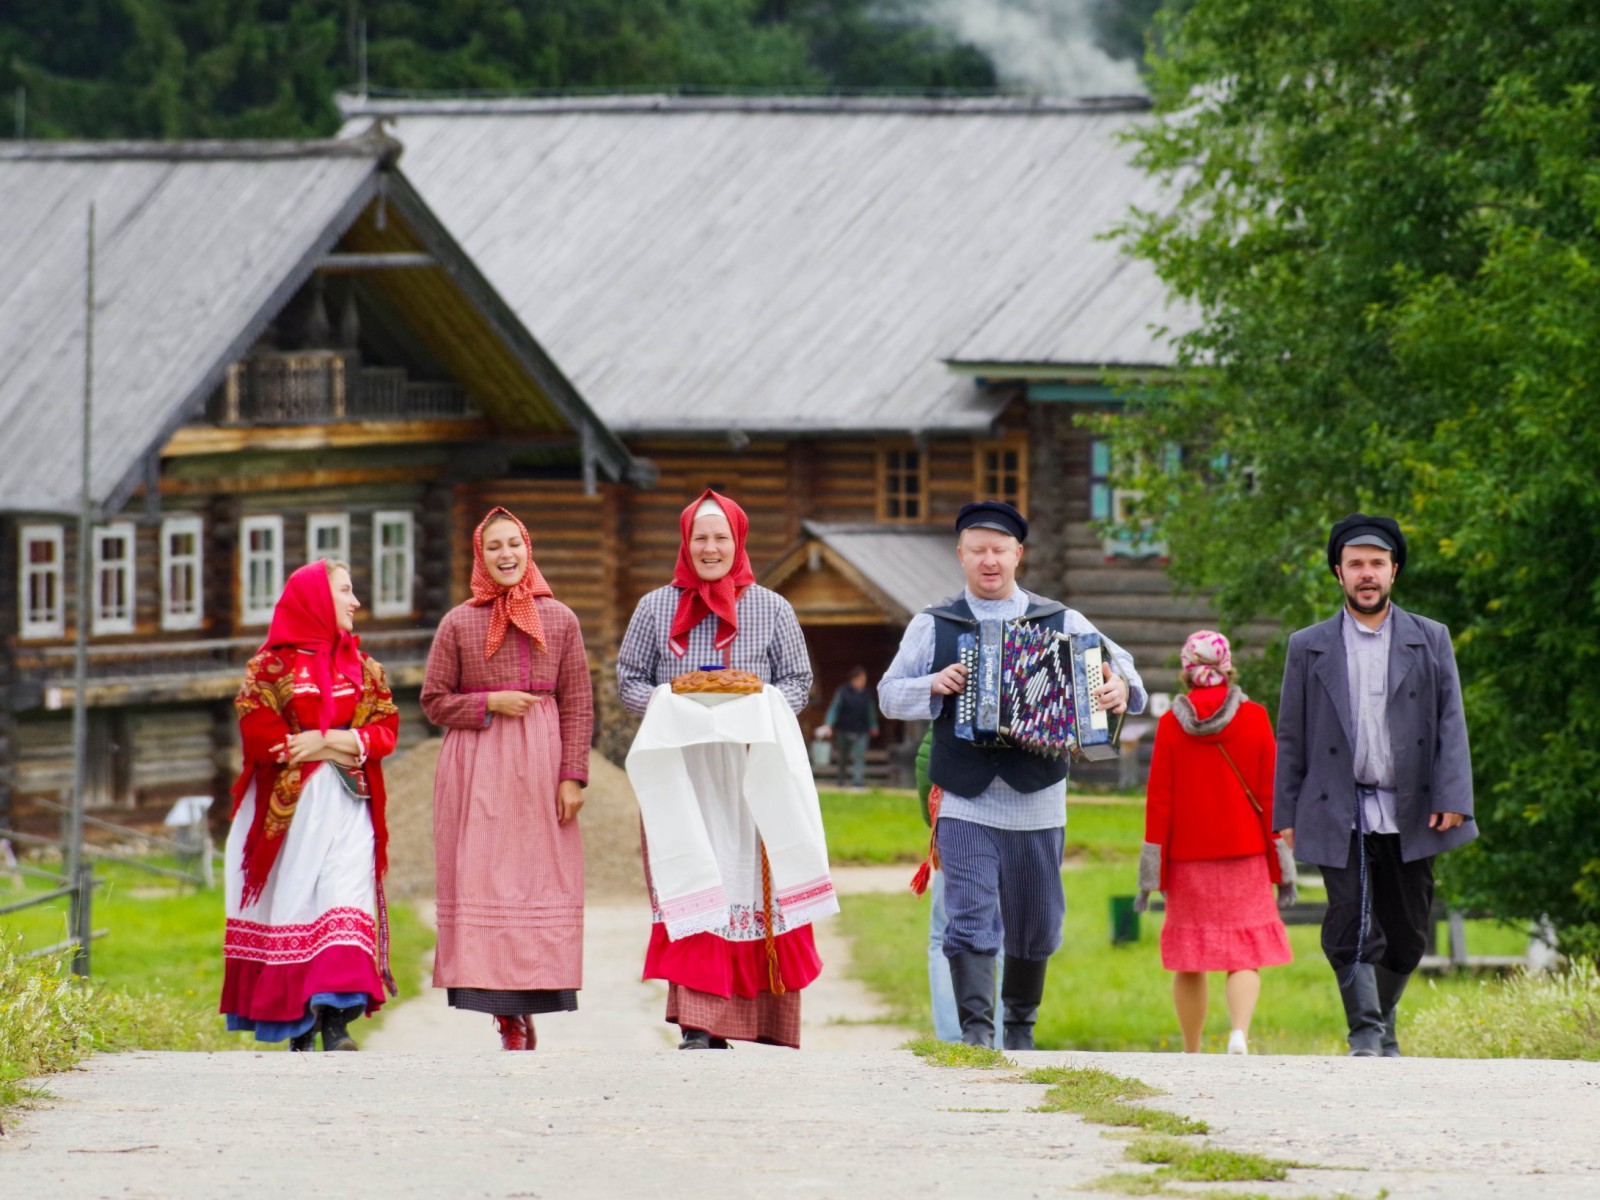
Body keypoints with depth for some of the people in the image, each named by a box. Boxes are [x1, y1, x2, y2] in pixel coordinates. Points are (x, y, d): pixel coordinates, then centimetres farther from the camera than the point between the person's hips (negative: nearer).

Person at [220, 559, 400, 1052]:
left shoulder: (360, 665, 15)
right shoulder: (273, 663, 1)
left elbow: (387, 725, 9)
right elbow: (256, 730, -8)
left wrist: (354, 742, -10)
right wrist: (321, 746, -12)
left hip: (347, 802, 3)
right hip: (289, 804, -3)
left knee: (345, 899, -10)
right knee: (294, 897, -3)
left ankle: (336, 1019, -18)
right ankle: (298, 1028, 3)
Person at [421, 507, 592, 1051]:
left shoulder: (559, 619, 7)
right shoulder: (458, 623, 6)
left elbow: (578, 705, 5)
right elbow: (434, 700, 7)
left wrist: (573, 776, -3)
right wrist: (489, 704, -9)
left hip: (540, 766, 1)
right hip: (477, 769, -1)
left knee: (540, 882, -2)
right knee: (482, 880, -6)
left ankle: (526, 1010, 4)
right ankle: (510, 1020, -5)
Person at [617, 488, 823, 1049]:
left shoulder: (771, 610, 9)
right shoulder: (656, 608, 11)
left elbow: (798, 680, 10)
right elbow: (629, 678, 12)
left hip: (753, 768, 0)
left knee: (752, 885, -5)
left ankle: (763, 1019, -1)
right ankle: (698, 1024, -10)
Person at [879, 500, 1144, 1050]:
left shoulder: (1060, 622, 9)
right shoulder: (932, 627, 8)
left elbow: (1112, 660, 8)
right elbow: (890, 694, 8)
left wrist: (1121, 686, -16)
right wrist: (933, 685, -13)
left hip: (1036, 800, 2)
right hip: (964, 802, -2)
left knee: (1035, 928, 11)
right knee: (971, 920, -14)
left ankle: (1020, 1023, 30)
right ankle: (975, 1030, -16)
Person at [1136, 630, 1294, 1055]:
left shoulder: (1170, 724, -3)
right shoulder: (1253, 719, -3)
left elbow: (1159, 800, -3)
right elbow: (1270, 794, -2)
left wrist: (1150, 873, 1)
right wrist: (1282, 865, 4)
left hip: (1187, 859, 1)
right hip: (1244, 855, -1)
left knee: (1189, 963, 10)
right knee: (1246, 956, 0)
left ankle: (1192, 1055, 14)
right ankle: (1239, 1032, -24)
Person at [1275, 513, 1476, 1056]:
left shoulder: (1431, 640, 9)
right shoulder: (1308, 647, 9)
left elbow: (1450, 723, 4)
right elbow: (1291, 738, 9)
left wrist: (1453, 798, -7)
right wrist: (1286, 816, 5)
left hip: (1410, 813, 1)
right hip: (1341, 816, -1)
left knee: (1407, 932, 6)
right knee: (1351, 928, -12)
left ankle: (1383, 1022, 25)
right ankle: (1364, 1034, -9)